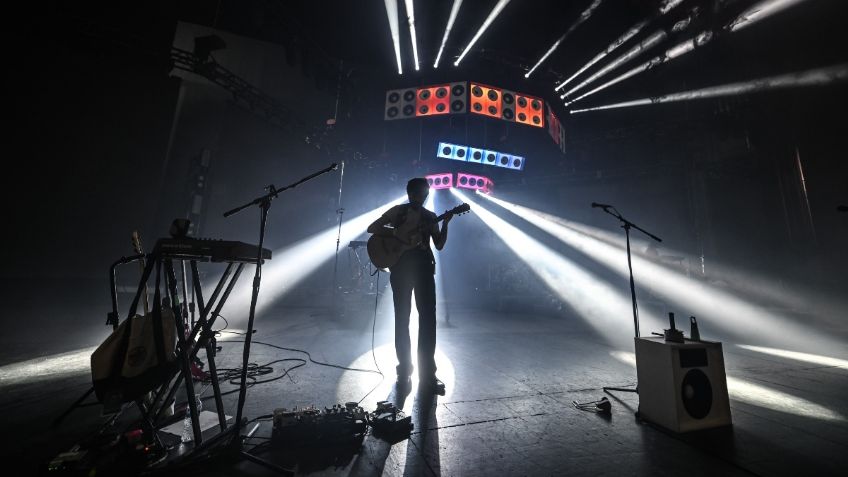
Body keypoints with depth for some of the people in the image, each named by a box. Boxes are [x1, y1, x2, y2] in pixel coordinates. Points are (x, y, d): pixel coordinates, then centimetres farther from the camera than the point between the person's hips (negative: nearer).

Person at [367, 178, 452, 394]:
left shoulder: (430, 217, 13)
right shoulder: (398, 211, 7)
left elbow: (439, 245, 6)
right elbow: (372, 228, 2)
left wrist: (445, 224, -7)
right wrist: (395, 232, -11)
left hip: (423, 267, 2)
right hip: (401, 267, -1)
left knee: (428, 317, -3)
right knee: (402, 318, 5)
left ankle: (427, 373, 6)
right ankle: (404, 368, 20)